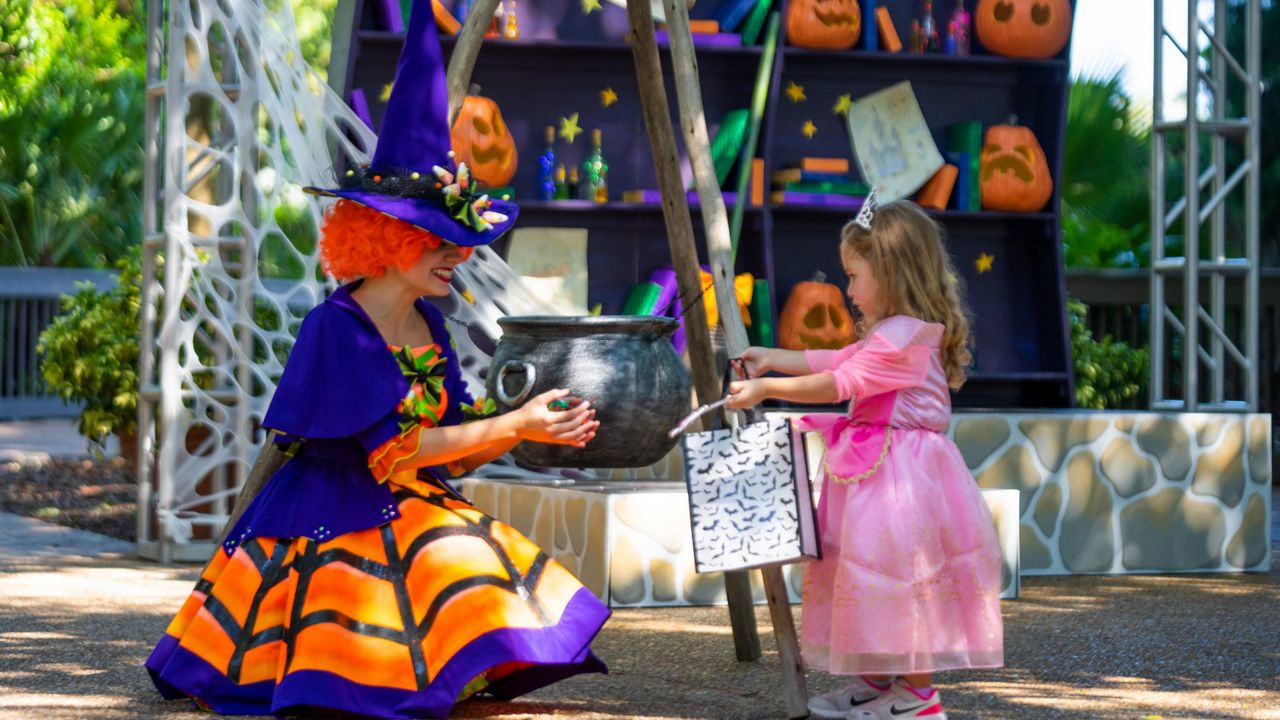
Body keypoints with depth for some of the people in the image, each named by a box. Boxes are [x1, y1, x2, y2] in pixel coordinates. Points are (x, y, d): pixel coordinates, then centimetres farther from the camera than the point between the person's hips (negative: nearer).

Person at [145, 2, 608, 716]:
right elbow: (393, 447, -23)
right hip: (332, 518, -8)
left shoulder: (429, 325, 5)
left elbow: (453, 449, 5)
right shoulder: (337, 327, -18)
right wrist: (514, 426, -22)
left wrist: (529, 426, -11)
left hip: (410, 516, 8)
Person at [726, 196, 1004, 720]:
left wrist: (766, 389, -16)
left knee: (899, 575, -7)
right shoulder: (889, 334, 15)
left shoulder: (903, 338, -19)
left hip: (899, 474, -11)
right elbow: (834, 362, 25)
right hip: (878, 469, 11)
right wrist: (772, 358, 24)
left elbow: (839, 385, -20)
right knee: (873, 575, 14)